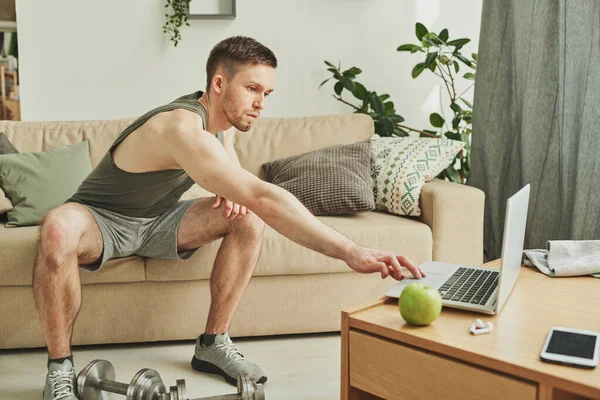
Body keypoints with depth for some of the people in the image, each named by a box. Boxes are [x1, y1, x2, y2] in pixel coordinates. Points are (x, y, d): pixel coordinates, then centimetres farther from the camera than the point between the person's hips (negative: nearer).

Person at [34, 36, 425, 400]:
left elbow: (243, 184, 12)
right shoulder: (183, 127, -35)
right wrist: (352, 253, -52)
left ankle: (213, 343, -6)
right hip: (102, 219, -7)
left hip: (157, 219, 7)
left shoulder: (220, 118, -5)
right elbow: (265, 196, -47)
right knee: (59, 230, -41)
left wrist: (233, 189, -15)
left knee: (247, 216, -15)